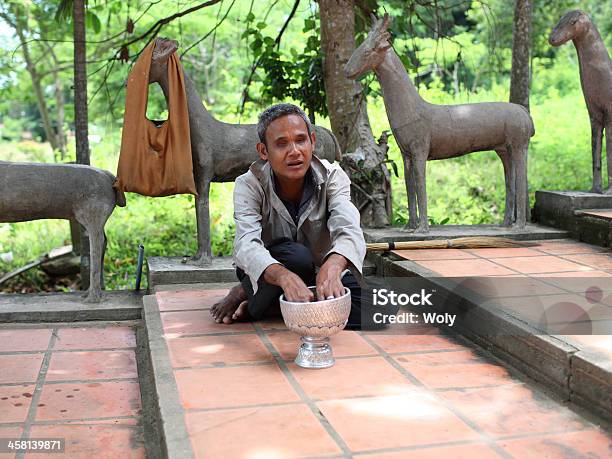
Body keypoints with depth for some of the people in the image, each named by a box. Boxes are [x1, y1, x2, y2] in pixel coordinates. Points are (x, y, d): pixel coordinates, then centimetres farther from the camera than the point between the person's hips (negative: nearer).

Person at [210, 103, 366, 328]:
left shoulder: (332, 177, -15)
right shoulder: (249, 185, -19)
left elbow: (349, 231, -32)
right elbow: (246, 245, -35)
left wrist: (332, 267, -57)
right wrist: (285, 277, -57)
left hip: (320, 272, 4)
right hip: (266, 273, -4)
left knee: (363, 308, -24)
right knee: (297, 257, -37)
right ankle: (248, 297, -9)